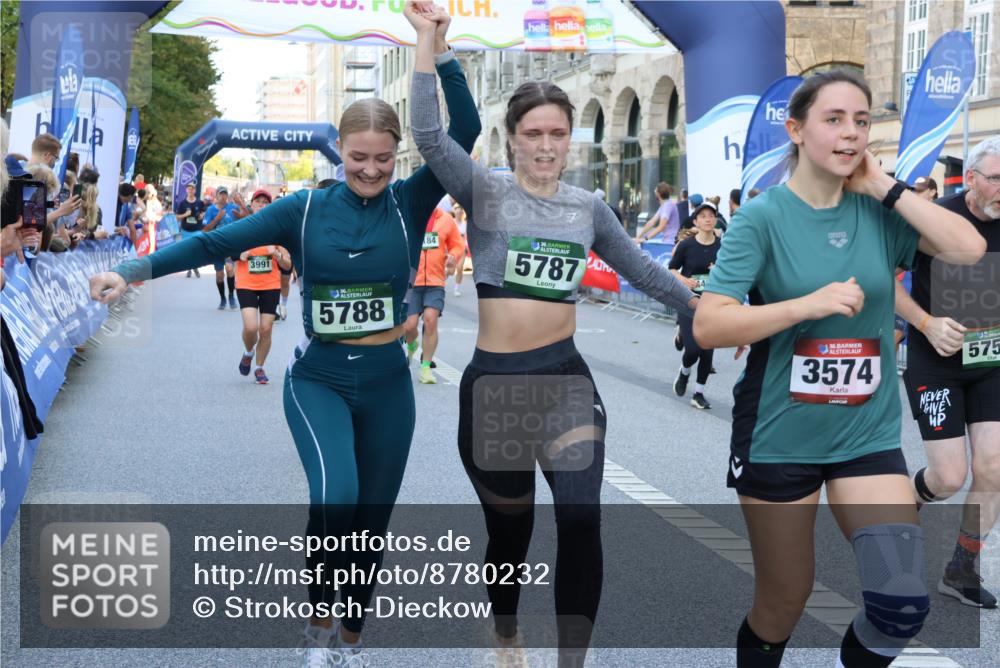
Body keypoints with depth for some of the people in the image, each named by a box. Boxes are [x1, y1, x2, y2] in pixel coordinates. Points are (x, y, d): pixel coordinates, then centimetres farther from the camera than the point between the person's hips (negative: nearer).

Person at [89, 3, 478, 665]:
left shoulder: (411, 203, -4)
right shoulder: (306, 208, -4)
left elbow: (466, 132, -15)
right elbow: (216, 243, -7)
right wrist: (133, 272, -15)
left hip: (387, 381, 2)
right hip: (319, 378, -2)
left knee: (371, 522, 10)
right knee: (335, 498, -25)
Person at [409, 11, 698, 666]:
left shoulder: (588, 207, 8)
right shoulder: (485, 191, -2)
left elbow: (639, 266, 21)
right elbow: (429, 134, -18)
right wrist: (428, 34, -23)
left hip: (565, 378, 2)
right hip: (492, 382, -1)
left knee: (581, 523, -15)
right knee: (509, 529, 14)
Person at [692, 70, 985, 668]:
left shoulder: (879, 211, 0)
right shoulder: (763, 217, -10)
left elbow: (970, 248, -13)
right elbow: (707, 326, -17)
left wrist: (885, 187, -11)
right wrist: (810, 304, -26)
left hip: (868, 434, 3)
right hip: (779, 437, -3)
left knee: (904, 604, -9)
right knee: (784, 602, 11)